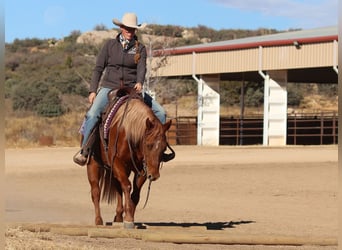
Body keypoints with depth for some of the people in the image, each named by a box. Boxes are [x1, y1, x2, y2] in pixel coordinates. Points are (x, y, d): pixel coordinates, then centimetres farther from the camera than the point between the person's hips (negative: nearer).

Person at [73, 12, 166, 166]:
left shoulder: (140, 48, 6)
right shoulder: (110, 45, 5)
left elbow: (141, 67, -10)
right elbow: (98, 68, 6)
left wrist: (139, 83, -32)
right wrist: (92, 91, -2)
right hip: (109, 88, -2)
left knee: (160, 112, -9)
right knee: (92, 114, -26)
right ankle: (84, 150, -18)